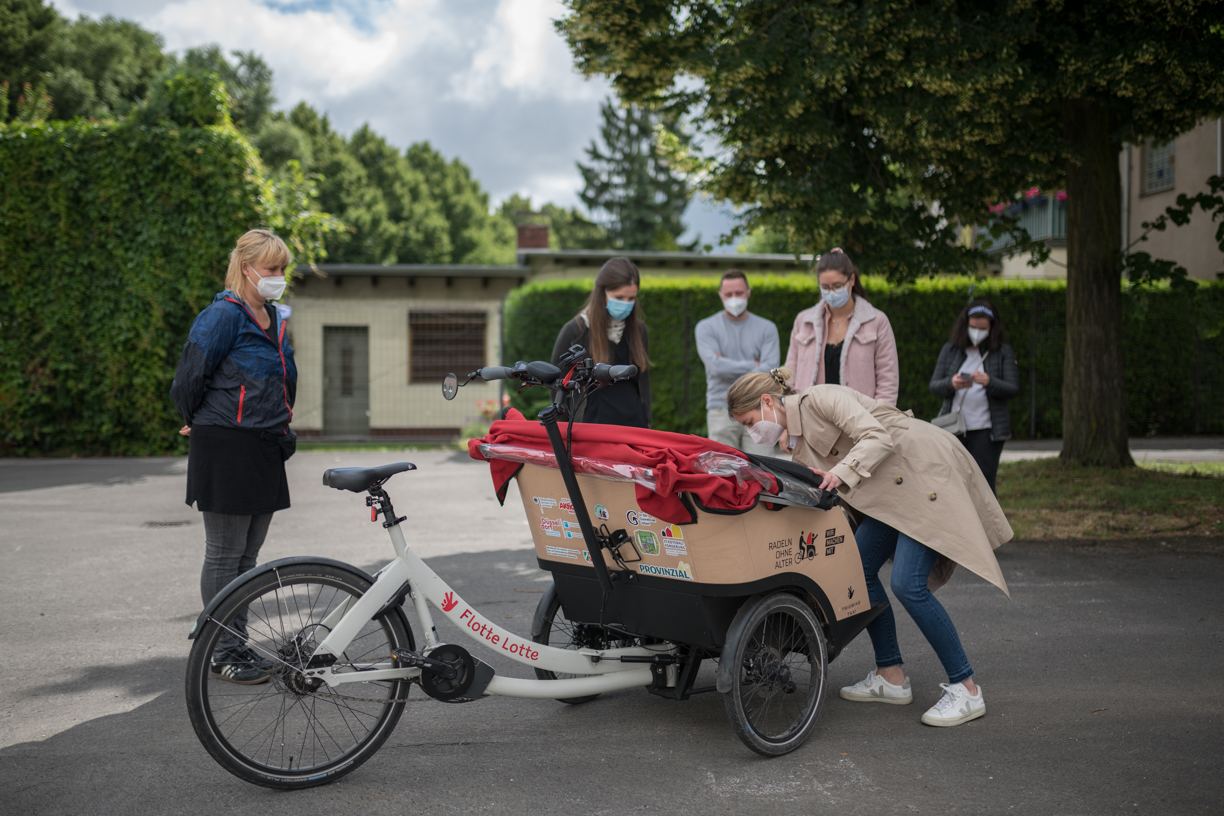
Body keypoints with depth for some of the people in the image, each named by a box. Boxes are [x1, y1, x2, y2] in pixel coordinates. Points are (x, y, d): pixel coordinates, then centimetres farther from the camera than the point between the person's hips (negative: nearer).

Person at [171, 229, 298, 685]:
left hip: (266, 447, 8)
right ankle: (221, 651, 10)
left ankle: (238, 643, 23)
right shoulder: (223, 315, -13)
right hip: (226, 447, -8)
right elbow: (188, 379, -12)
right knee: (224, 555, 1)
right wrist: (200, 425, 2)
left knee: (247, 554, 13)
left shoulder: (272, 319, 14)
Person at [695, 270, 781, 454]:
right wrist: (753, 365, -3)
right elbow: (716, 365, -8)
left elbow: (770, 369, -2)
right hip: (722, 411, -1)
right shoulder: (706, 327, 8)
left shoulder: (767, 328, 11)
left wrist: (730, 368, -5)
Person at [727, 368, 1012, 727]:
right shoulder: (799, 443, 15)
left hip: (930, 471, -10)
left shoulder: (820, 398, -12)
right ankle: (891, 677, 15)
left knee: (908, 584, -16)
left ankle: (966, 690, -7)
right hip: (897, 487, 10)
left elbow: (877, 437, -22)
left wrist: (841, 473, -35)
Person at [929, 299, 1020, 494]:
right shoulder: (950, 349, 10)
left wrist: (989, 382, -21)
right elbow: (934, 386, 6)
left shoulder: (1003, 352, 5)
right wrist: (951, 384, -17)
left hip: (986, 430, -2)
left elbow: (1013, 389, -1)